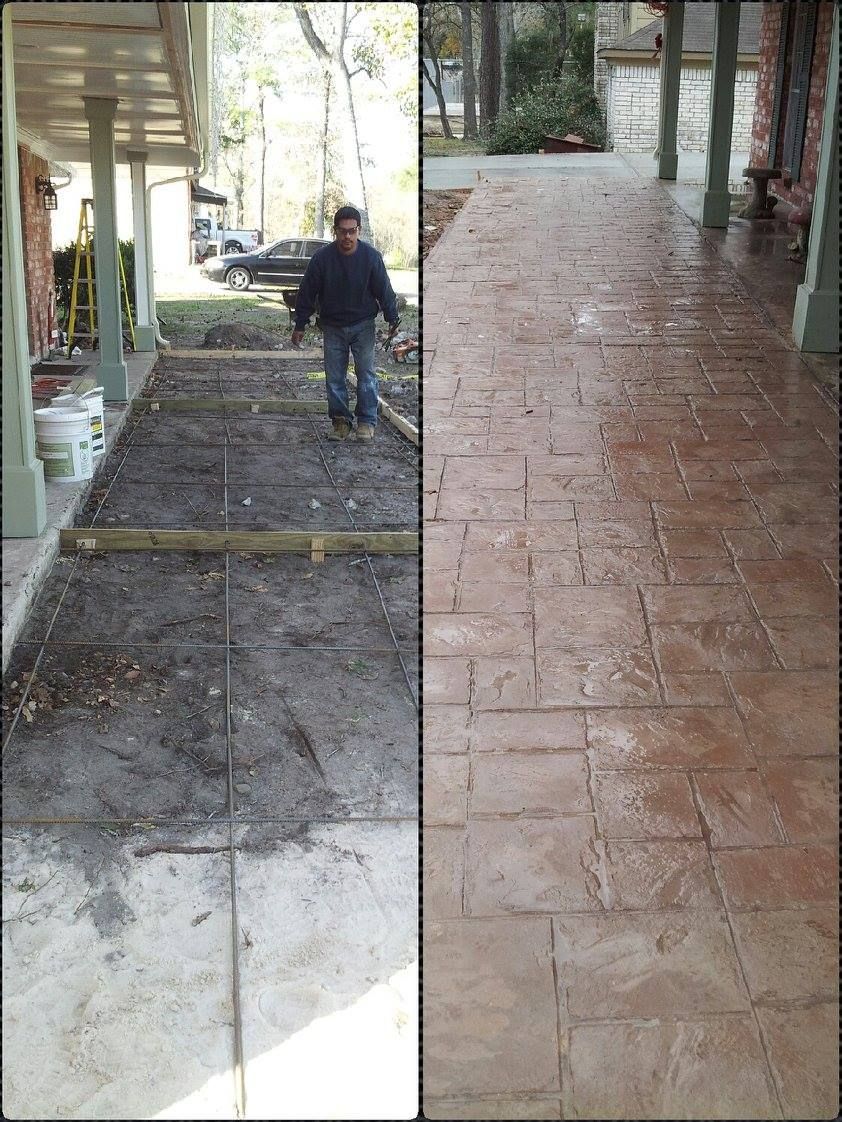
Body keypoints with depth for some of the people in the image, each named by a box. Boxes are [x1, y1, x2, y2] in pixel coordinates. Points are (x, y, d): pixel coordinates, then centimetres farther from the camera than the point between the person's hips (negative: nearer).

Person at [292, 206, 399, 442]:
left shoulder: (371, 256, -11)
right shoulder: (322, 258, -10)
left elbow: (384, 290, -3)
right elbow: (307, 292, -3)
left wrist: (392, 320, -6)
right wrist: (300, 325, -1)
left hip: (363, 325, -1)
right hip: (333, 326, 1)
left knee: (366, 373, -3)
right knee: (334, 377, 3)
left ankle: (367, 422, 5)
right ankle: (340, 421, 14)